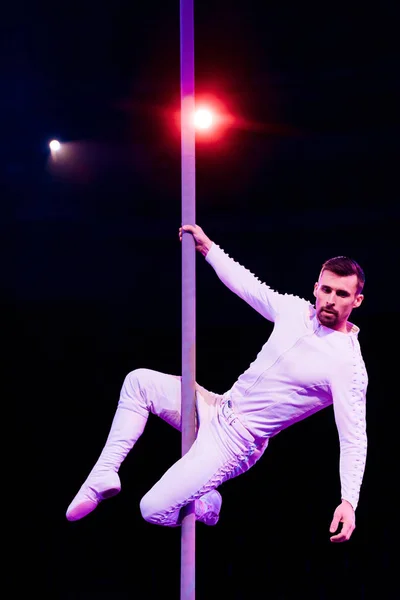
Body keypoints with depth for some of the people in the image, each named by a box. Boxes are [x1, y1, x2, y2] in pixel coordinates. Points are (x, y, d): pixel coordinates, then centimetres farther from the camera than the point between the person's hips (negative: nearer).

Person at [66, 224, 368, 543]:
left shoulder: (348, 363, -20)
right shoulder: (295, 309, 0)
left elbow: (355, 438, -22)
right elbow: (247, 285, 17)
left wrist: (349, 500, -35)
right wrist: (208, 248, 20)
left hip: (236, 440, -7)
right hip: (218, 407, 8)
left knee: (154, 509, -17)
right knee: (138, 380, 7)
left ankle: (206, 505, 16)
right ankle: (104, 475, 5)